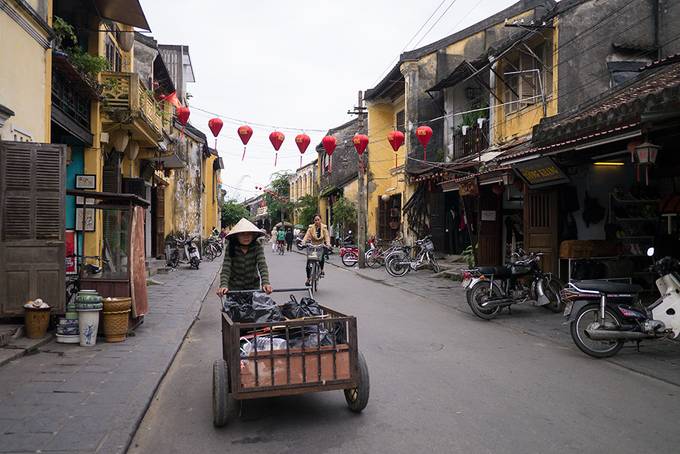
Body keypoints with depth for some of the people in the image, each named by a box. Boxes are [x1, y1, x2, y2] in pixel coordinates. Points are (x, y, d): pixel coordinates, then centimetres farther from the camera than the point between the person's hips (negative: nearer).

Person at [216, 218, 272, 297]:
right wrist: (223, 285, -37)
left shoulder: (257, 247, -12)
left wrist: (265, 283, -38)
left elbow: (262, 265, -22)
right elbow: (226, 268, -21)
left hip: (253, 286, 1)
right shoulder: (231, 248, -13)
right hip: (235, 287, -1)